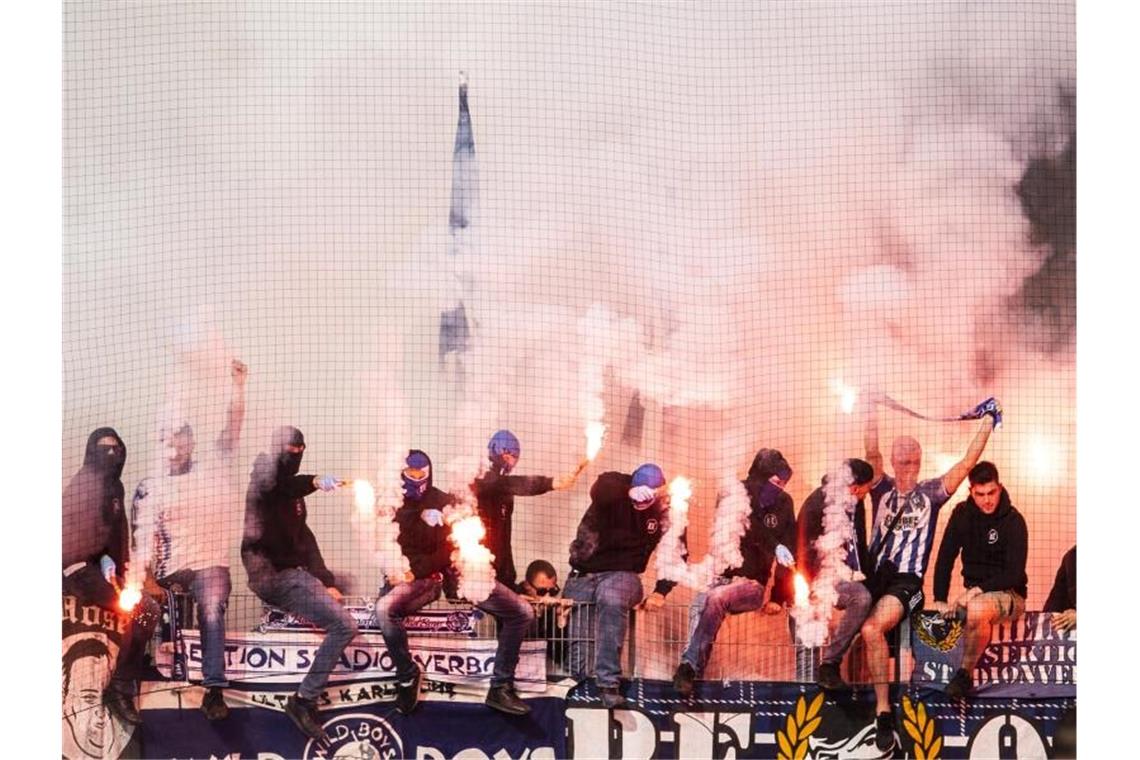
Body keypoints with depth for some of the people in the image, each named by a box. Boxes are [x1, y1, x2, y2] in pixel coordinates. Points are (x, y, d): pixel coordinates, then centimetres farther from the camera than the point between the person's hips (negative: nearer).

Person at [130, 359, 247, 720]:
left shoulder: (213, 470, 13)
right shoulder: (149, 489, 13)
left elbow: (232, 431, 1)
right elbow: (144, 542, 4)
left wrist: (238, 385, -13)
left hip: (211, 564, -2)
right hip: (170, 571, 2)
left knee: (212, 608, -31)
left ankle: (214, 690, -38)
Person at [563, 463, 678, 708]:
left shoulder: (665, 512, -4)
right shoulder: (614, 489, -8)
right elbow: (599, 491, -34)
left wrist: (661, 591, -8)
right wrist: (629, 492, -54)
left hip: (622, 575, -2)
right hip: (584, 574, 2)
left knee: (612, 601, -36)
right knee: (572, 635, -13)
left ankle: (609, 684, -38)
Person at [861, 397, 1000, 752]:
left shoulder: (930, 493, 10)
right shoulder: (882, 488, 15)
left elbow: (967, 464, 4)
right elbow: (872, 453, 3)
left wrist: (987, 425, 4)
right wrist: (872, 411, -3)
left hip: (907, 582, -5)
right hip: (874, 576, 5)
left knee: (872, 627, -31)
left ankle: (883, 711, -30)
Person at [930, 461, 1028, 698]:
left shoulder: (1013, 521, -11)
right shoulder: (962, 514, 4)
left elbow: (1014, 574, -15)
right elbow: (945, 558, 5)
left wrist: (979, 589, -25)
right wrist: (939, 599, -6)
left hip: (1009, 594, -6)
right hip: (975, 593, 6)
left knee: (977, 608, -37)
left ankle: (965, 675, -24)